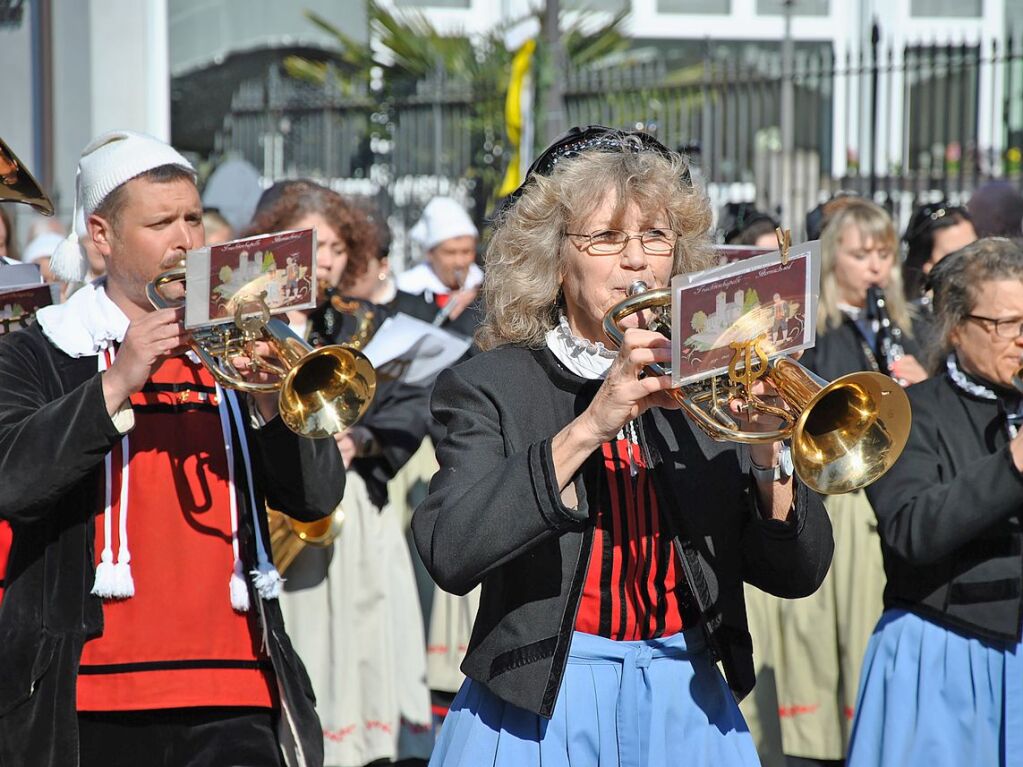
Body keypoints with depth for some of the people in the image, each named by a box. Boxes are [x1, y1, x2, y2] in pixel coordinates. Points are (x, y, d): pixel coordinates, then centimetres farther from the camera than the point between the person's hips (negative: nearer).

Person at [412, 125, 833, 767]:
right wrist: (588, 427, -27)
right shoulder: (491, 388, -4)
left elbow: (797, 575, 0)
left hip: (687, 709, 3)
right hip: (542, 711, -3)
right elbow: (450, 554, -21)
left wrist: (766, 452, -17)